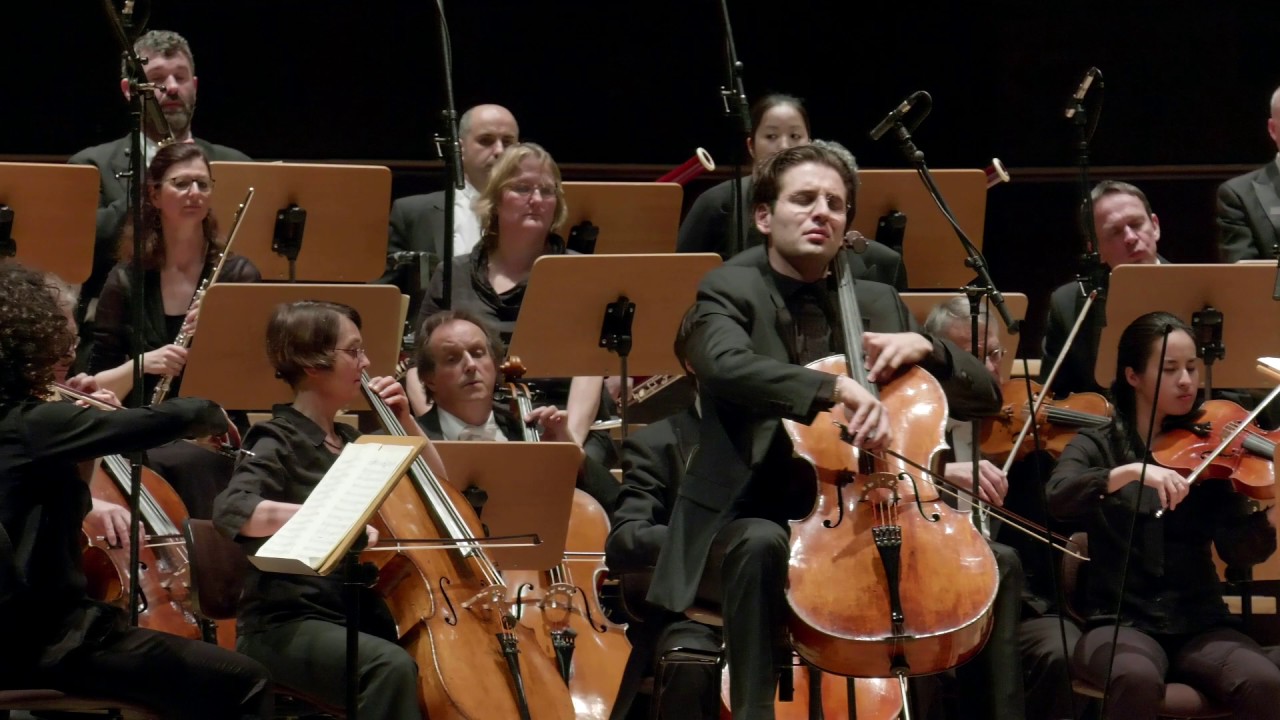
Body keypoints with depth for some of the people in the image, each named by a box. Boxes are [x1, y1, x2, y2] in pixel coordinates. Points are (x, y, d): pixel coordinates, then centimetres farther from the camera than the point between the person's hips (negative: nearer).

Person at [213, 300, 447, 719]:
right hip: (286, 625, -8)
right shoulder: (280, 442, -5)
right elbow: (233, 511, -26)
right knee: (392, 666, -34)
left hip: (356, 621, 8)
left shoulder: (350, 443, 17)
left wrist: (405, 422, 13)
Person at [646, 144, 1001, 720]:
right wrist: (836, 387, -40)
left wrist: (925, 348, -6)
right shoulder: (730, 291, -1)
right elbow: (726, 365, -26)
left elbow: (984, 397, 16)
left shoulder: (878, 304, 14)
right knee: (761, 545, -40)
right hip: (749, 518, -4)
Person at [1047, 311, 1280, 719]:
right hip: (1120, 622, -2)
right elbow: (1058, 498, -15)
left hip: (1199, 624, 2)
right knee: (1138, 679, -37)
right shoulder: (1098, 446, 7)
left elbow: (1239, 551, -3)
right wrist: (1133, 471, -29)